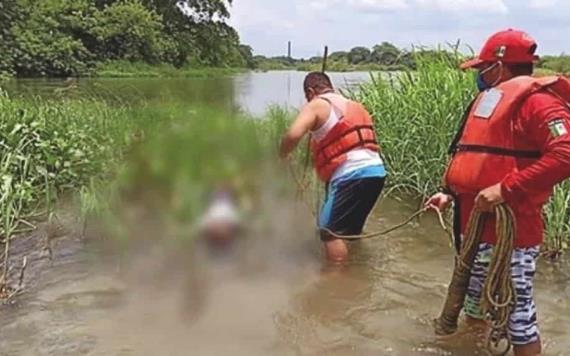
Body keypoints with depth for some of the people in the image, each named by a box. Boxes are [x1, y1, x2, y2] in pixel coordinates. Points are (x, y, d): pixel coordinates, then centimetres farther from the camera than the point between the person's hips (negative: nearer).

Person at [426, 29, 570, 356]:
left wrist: (506, 190, -29)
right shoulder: (491, 100, 18)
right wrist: (451, 195, 15)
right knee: (475, 304, 22)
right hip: (476, 224, 10)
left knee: (517, 312, 0)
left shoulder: (536, 101, -13)